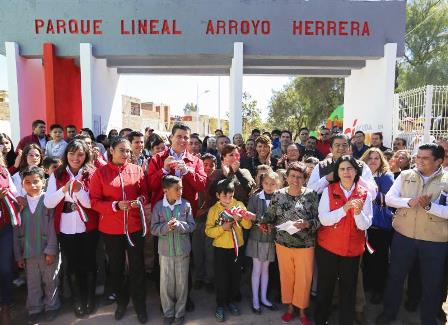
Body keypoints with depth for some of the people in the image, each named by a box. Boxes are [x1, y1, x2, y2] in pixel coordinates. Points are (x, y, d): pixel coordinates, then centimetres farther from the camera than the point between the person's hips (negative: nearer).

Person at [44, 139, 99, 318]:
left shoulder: (91, 174, -5)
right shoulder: (57, 175, 0)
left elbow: (91, 203, -10)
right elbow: (48, 203, -8)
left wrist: (79, 189, -27)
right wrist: (64, 189, -22)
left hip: (88, 228, -1)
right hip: (65, 229, 1)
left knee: (88, 263, 11)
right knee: (72, 265, 14)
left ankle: (90, 298, 31)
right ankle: (77, 300, 32)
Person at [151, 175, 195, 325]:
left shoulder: (186, 205, -7)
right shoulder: (158, 206, -7)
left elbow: (192, 226, -5)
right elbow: (153, 228, -6)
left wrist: (179, 225, -23)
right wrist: (166, 227, -24)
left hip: (183, 250, 0)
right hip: (165, 250, 0)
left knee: (182, 283, 11)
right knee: (166, 283, 10)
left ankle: (180, 313, 30)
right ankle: (168, 312, 31)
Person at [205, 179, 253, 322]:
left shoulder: (239, 205, -4)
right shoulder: (213, 209, -8)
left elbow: (248, 225, -7)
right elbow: (208, 231, -12)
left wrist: (241, 218, -26)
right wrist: (222, 228, -26)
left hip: (237, 247, 2)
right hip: (221, 248, -2)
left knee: (236, 276, 14)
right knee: (221, 278, 5)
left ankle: (231, 301, 35)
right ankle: (220, 305, 24)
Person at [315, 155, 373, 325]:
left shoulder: (364, 194, -2)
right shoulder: (328, 190, -6)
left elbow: (365, 225, -6)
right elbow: (323, 219, -15)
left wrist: (358, 212, -26)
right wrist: (344, 209, -27)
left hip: (353, 248, 1)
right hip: (328, 247, -1)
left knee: (349, 288, 11)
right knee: (325, 286, 12)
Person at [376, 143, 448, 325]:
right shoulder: (405, 175, 0)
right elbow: (389, 198, -4)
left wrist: (429, 206, -27)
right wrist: (409, 201, -20)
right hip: (403, 236, 2)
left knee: (432, 283, 15)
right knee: (395, 276, 15)